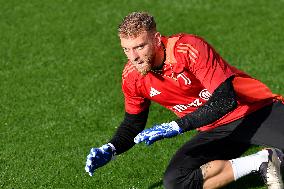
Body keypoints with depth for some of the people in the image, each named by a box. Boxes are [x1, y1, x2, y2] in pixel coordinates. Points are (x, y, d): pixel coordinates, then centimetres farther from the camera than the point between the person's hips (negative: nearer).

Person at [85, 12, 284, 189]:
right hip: (215, 130, 6)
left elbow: (225, 100, -26)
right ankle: (261, 162, -14)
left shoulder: (187, 48, -21)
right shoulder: (132, 77, -4)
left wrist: (176, 126, -31)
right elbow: (133, 124, 13)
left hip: (257, 111, -6)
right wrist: (110, 150, -7)